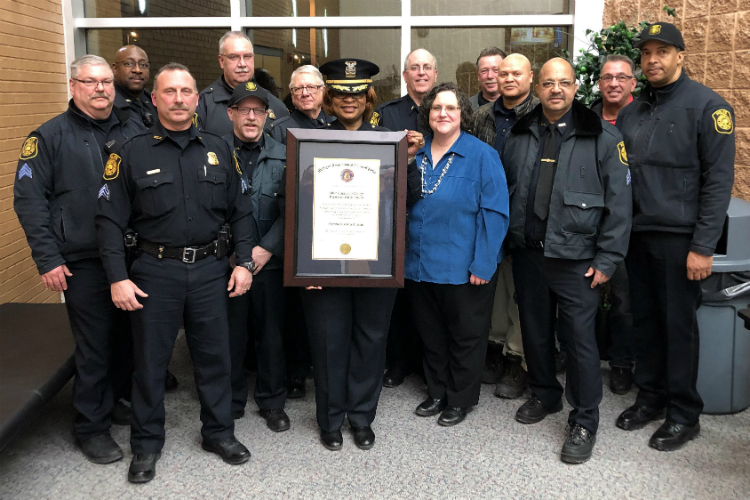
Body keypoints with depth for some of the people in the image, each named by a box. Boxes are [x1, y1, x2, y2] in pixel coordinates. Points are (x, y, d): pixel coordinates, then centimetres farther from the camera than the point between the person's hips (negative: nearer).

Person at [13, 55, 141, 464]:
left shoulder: (133, 131, 11)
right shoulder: (50, 136, 0)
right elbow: (28, 199, -3)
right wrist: (48, 259, -9)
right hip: (84, 263, -4)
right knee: (95, 347, 3)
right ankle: (91, 428, 19)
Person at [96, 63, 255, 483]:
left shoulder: (218, 149, 7)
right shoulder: (133, 152, -1)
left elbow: (241, 211, 8)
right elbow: (110, 219, -2)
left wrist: (244, 262, 0)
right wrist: (118, 278, -8)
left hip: (211, 270, 2)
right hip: (156, 271, -2)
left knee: (215, 355, 11)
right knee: (151, 359, 8)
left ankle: (219, 433, 30)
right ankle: (147, 444, 26)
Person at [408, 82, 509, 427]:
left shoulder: (482, 155, -9)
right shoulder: (416, 155, 7)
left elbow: (494, 212, -14)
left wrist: (483, 264, -18)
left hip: (464, 267, -5)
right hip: (420, 265, 5)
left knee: (465, 337, 9)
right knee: (431, 334, 17)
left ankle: (460, 399, 26)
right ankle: (436, 392, 35)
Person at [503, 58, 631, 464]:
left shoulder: (603, 137, -4)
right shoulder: (518, 136, 8)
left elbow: (618, 202, -5)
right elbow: (503, 190, 14)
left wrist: (606, 259, -9)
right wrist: (504, 241, 9)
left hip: (576, 259, -4)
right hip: (527, 253, 4)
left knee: (579, 336, -1)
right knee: (535, 329, 15)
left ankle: (584, 422, 14)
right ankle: (544, 395, 37)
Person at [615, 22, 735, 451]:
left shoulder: (706, 106, -6)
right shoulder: (632, 113, 12)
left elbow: (718, 181, -11)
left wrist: (703, 247, -15)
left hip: (679, 238, -5)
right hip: (638, 235, 5)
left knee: (679, 325, 2)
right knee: (645, 320, 12)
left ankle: (684, 414, 17)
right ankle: (650, 398, 28)